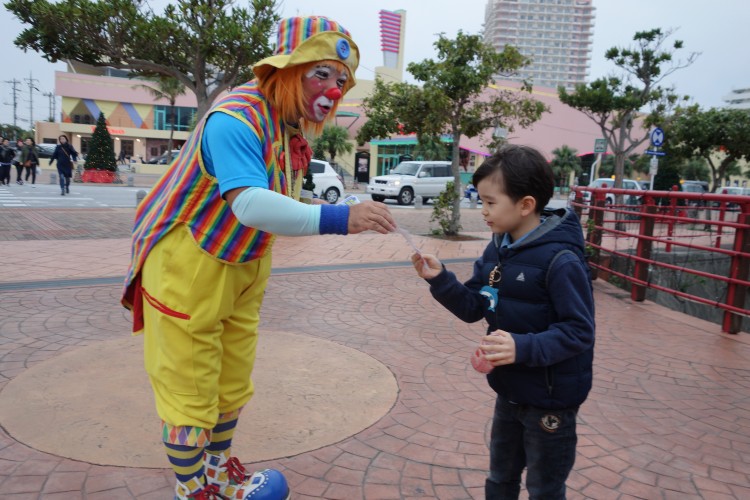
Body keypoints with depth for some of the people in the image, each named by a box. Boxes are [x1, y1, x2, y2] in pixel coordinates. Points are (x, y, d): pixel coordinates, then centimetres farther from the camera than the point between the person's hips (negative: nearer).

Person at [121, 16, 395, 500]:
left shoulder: (293, 126, 1)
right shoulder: (236, 118, -27)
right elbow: (248, 204, -43)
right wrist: (337, 218, -51)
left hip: (245, 268, 8)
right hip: (187, 266, -8)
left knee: (232, 382, 20)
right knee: (190, 389, 5)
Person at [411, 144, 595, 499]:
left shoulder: (560, 260, -25)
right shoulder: (497, 250, -1)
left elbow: (579, 332, -24)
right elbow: (473, 308, 0)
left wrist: (523, 347, -37)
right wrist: (439, 279, -15)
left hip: (550, 400, -7)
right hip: (509, 392, 7)